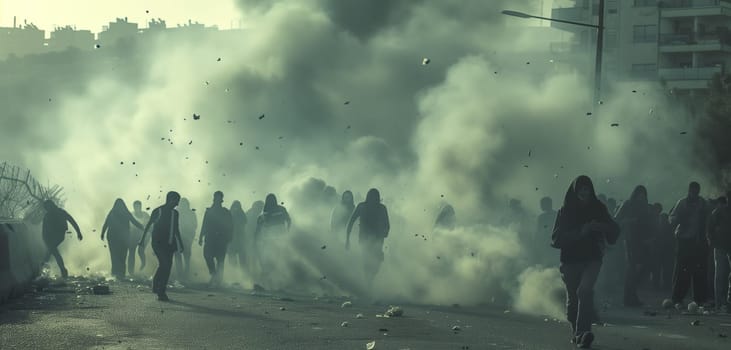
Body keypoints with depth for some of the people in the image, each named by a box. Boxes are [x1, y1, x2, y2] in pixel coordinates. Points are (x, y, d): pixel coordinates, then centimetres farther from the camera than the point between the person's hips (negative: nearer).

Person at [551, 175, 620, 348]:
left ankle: (582, 332, -30)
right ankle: (576, 331, 31)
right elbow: (556, 238, -8)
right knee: (573, 298, 9)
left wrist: (601, 226, -16)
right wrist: (580, 232, -19)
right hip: (570, 260, 1)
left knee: (585, 290, -23)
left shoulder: (598, 209, 3)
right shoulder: (565, 211, -1)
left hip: (592, 258, -1)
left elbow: (614, 231, 5)